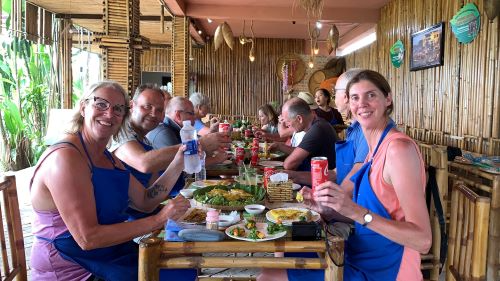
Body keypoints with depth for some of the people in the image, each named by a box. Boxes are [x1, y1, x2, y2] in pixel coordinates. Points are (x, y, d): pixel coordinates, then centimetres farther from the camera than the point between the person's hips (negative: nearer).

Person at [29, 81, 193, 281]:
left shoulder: (109, 158, 8)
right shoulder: (65, 157, -21)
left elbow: (146, 201, 6)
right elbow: (87, 238, -25)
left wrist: (178, 162, -5)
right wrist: (159, 220, -25)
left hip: (112, 254, 8)